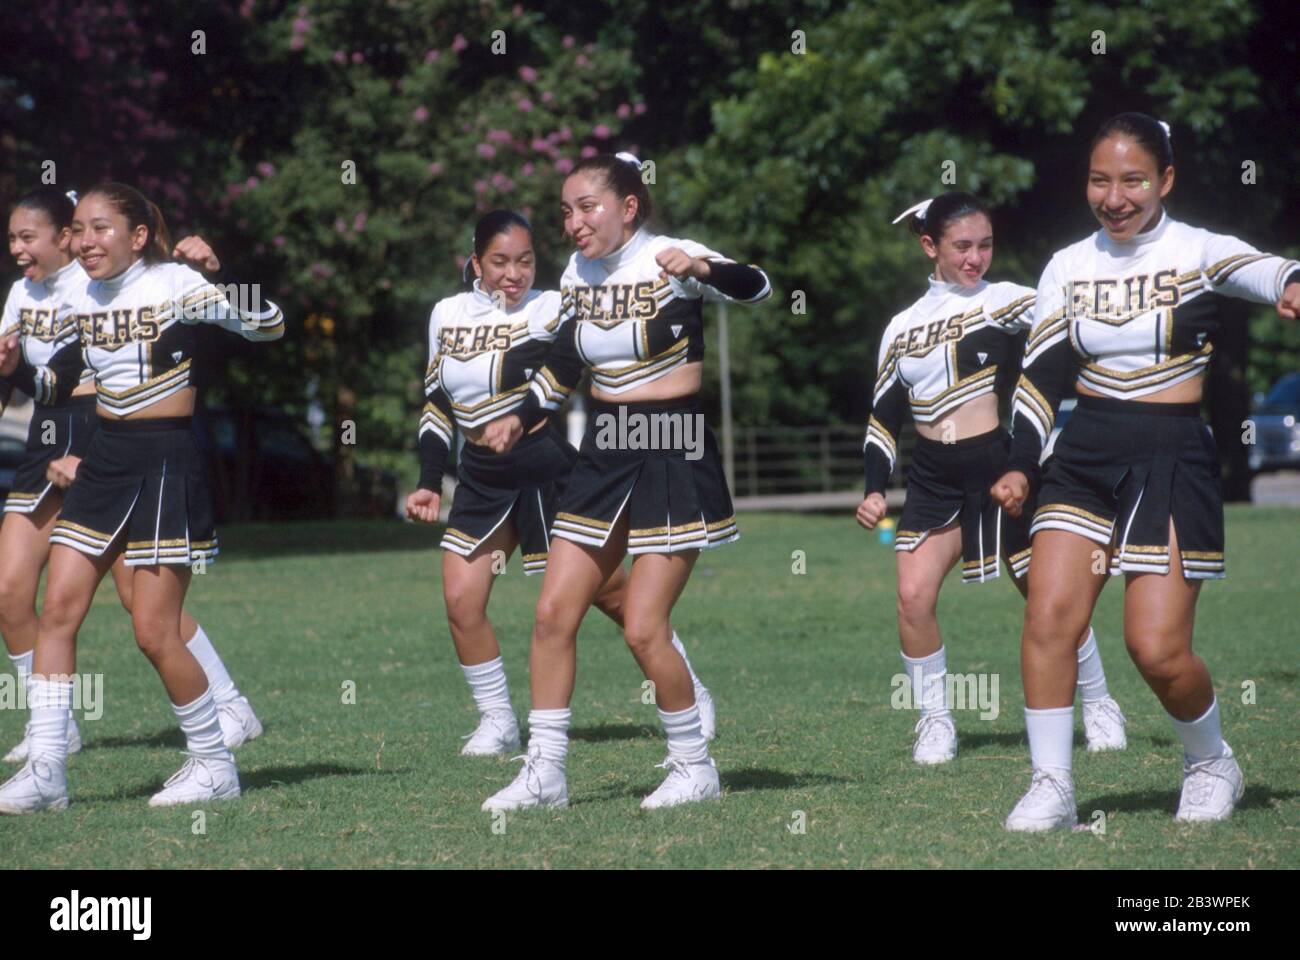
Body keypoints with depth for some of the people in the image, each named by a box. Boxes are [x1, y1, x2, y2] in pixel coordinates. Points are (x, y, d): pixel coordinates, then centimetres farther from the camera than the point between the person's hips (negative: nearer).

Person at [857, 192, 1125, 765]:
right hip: (934, 481, 3)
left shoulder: (1009, 303, 0)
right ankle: (936, 721, 2)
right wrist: (875, 489, 4)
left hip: (1000, 466, -3)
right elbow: (883, 416, 15)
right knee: (913, 595, -13)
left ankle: (1097, 705, 22)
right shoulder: (903, 328, 11)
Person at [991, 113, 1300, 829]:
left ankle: (1212, 765, 18)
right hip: (1085, 456, 4)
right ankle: (1051, 786, -4)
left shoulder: (1197, 252, -5)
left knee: (1158, 649, -10)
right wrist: (1020, 466, 0)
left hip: (1174, 461, -4)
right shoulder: (1068, 267, 8)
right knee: (1049, 615, -14)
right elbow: (1041, 376, 11)